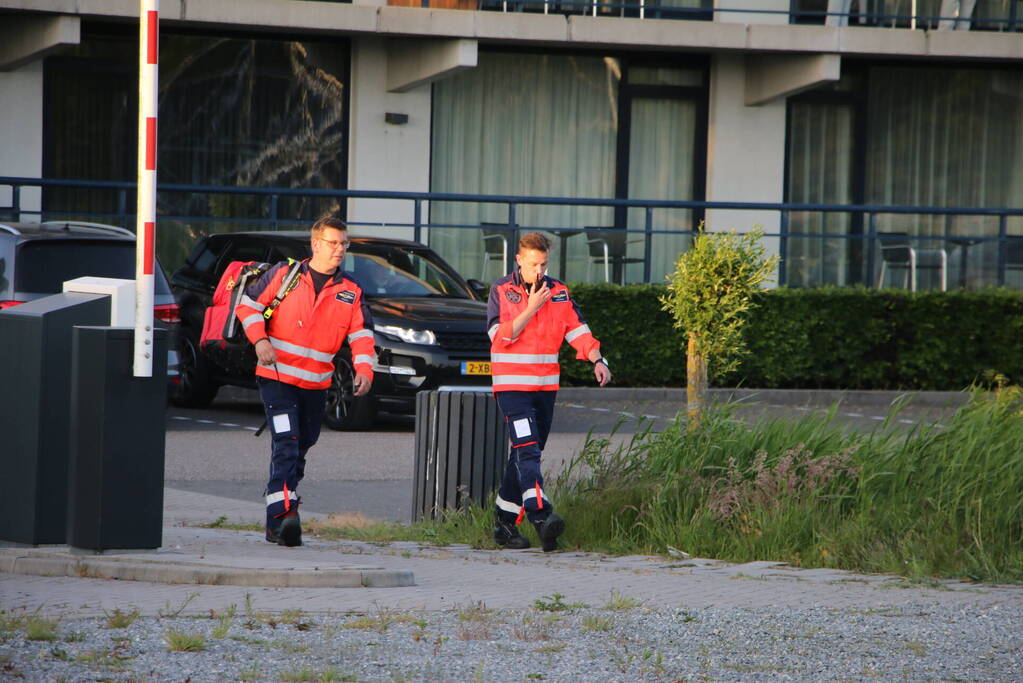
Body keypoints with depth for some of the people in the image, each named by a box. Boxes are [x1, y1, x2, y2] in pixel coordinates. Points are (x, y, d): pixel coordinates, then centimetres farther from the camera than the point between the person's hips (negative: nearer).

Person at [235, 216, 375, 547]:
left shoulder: (350, 293, 8)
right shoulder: (283, 275, -1)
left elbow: (362, 334, 3)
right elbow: (248, 304, 3)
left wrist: (364, 368, -15)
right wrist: (260, 340, -13)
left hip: (316, 384, 5)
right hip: (276, 377, -5)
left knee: (300, 449, 12)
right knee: (285, 443, -20)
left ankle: (277, 524, 24)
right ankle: (282, 513, -29)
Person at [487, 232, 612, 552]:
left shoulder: (558, 292, 9)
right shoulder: (502, 291, -4)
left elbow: (577, 329, 9)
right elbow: (499, 335, -12)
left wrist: (597, 360, -5)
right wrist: (531, 308, -17)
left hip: (546, 385, 5)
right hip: (512, 384, -5)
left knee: (527, 453, 9)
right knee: (527, 450, -19)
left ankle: (505, 522, 17)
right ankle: (542, 516, -33)